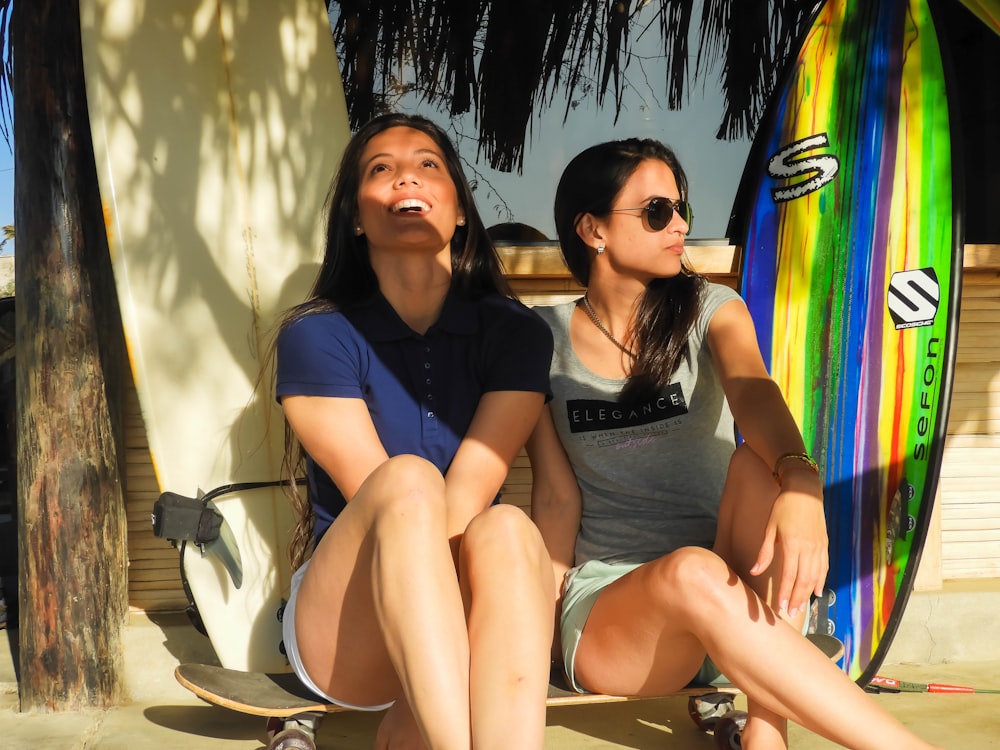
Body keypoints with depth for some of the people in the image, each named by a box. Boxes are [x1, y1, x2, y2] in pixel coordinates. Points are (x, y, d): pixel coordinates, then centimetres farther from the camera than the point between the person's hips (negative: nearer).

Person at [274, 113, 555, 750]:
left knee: (506, 531, -32)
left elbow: (466, 501, -11)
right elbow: (388, 504, -11)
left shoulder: (515, 332, 2)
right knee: (409, 480, -30)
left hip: (466, 617, 1)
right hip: (348, 633, -1)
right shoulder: (316, 336, -1)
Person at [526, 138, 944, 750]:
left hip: (734, 593, 2)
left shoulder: (709, 309, 2)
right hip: (605, 611, -1)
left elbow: (753, 391, -21)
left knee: (758, 466, -28)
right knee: (694, 572, -36)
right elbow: (557, 496, 0)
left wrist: (799, 481, -42)